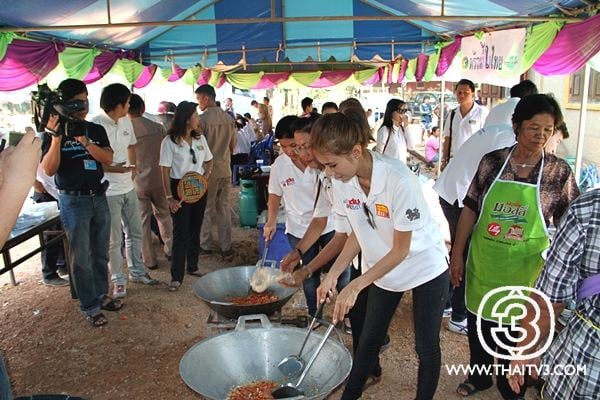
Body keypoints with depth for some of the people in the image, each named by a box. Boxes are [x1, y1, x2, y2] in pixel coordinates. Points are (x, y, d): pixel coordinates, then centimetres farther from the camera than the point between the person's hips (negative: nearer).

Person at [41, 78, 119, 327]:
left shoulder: (97, 130, 6)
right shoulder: (55, 133, -5)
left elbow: (108, 159, -7)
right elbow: (49, 170, -15)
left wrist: (84, 140, -20)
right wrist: (57, 136, -24)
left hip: (99, 197, 5)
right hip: (73, 201, -4)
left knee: (101, 252, 14)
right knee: (81, 257, 1)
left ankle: (101, 295, 30)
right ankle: (90, 307, 12)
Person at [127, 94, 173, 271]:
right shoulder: (158, 127, -4)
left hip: (138, 182, -2)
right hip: (159, 179, 3)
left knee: (142, 221, 8)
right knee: (163, 214, 21)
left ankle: (149, 260, 16)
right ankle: (169, 248, 31)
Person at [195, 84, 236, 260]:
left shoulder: (203, 119, -14)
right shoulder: (229, 118, 4)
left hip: (208, 170, -5)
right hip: (225, 169, 5)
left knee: (206, 209, 8)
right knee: (224, 208, 10)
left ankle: (205, 246, 18)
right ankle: (226, 248, 13)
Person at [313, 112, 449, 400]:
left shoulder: (399, 180, -33)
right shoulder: (340, 182, -16)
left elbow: (400, 250, -25)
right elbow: (357, 235, -2)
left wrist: (355, 287, -26)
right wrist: (333, 275, -13)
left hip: (425, 266, -4)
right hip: (382, 268, 5)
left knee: (426, 345, 8)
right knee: (369, 339, 16)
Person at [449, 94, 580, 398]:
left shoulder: (559, 172, -7)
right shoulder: (492, 161, -5)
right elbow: (470, 209, 1)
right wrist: (457, 254, 2)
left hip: (525, 268, -2)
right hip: (483, 262, 2)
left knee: (516, 332, 14)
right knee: (478, 324, 19)